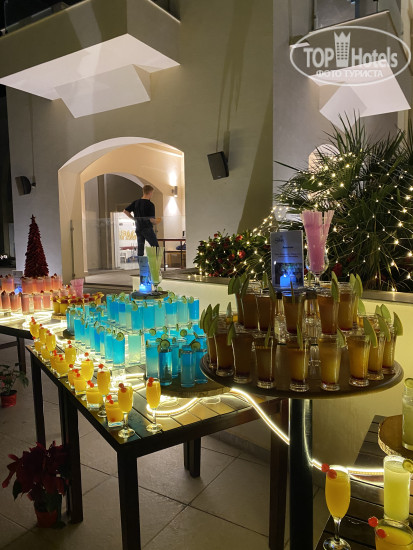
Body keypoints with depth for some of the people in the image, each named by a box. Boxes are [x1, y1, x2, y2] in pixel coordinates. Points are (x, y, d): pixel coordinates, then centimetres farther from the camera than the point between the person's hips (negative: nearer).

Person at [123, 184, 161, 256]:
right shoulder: (150, 205, -14)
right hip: (147, 228, -6)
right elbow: (151, 219, -18)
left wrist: (134, 219, 15)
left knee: (140, 249, 10)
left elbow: (125, 211, 8)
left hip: (138, 228, 6)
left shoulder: (136, 202, 5)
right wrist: (156, 222, 3)